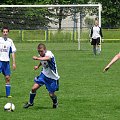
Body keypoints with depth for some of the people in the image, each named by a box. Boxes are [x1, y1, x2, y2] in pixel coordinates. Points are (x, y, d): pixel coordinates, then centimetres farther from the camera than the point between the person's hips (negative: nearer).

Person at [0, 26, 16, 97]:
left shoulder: (10, 41, 7)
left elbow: (13, 52, 10)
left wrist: (14, 63, 5)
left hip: (7, 61, 3)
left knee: (8, 78, 4)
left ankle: (8, 94, 10)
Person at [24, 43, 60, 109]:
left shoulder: (49, 54, -28)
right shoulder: (41, 56, -5)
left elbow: (47, 58, -55)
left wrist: (37, 58, -69)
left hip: (52, 77, -5)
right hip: (44, 74, 5)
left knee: (51, 94, 0)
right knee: (34, 88, -8)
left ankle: (55, 103, 35)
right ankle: (30, 102, 14)